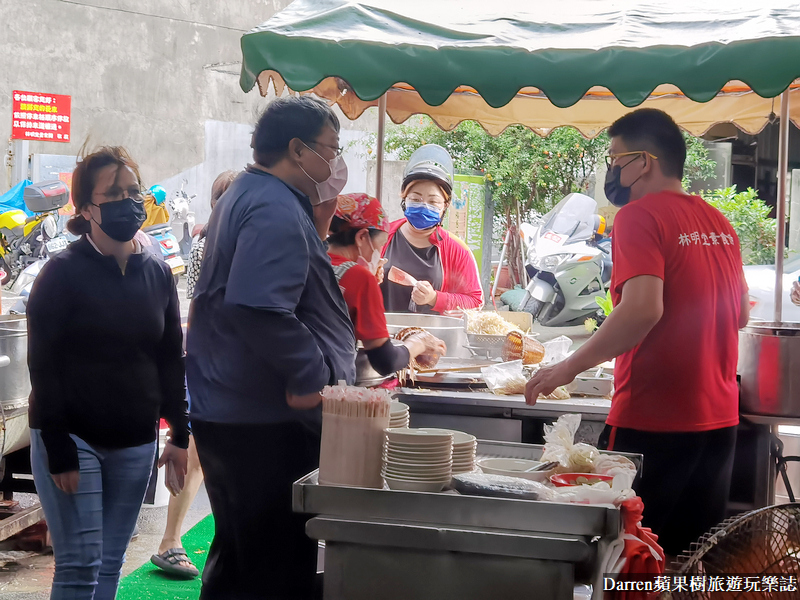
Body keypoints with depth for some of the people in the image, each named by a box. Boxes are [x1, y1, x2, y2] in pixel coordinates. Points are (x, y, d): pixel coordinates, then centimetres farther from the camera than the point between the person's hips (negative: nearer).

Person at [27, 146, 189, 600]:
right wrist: (59, 451, -14)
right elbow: (43, 366, -10)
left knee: (110, 564, 8)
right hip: (73, 438, -5)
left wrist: (180, 435, 7)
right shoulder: (63, 273, -8)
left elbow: (171, 359, 12)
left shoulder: (158, 274, 6)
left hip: (135, 443, 5)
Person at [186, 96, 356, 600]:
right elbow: (260, 308, -30)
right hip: (264, 424, -11)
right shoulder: (276, 211, -18)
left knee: (240, 559, 18)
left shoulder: (248, 197, 18)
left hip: (230, 408, 11)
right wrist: (312, 376, -24)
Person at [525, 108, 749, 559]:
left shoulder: (640, 216, -12)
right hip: (719, 420, 8)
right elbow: (740, 316, 20)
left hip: (653, 424, -7)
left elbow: (642, 309, -25)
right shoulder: (718, 222, 11)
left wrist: (569, 368, -18)